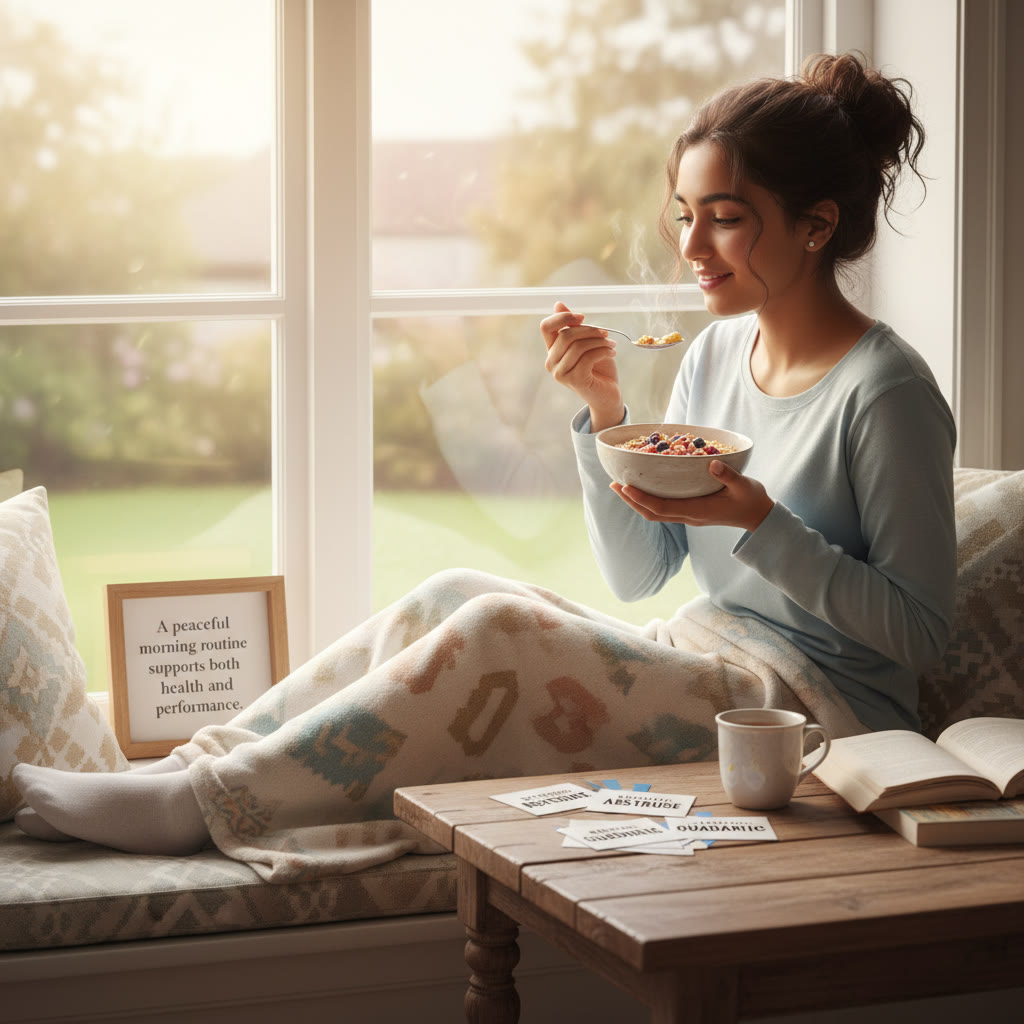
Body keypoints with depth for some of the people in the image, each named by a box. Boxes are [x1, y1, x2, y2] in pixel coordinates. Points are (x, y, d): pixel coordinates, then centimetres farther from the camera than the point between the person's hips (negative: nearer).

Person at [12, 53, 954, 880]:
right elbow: (637, 576, 10)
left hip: (819, 709, -7)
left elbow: (919, 629, -12)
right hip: (696, 669, 8)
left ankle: (202, 805, -22)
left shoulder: (885, 391, -12)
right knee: (456, 594, -13)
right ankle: (202, 761, -13)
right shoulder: (719, 352, 11)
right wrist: (606, 409, -4)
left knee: (499, 630, -25)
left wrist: (758, 519, -21)